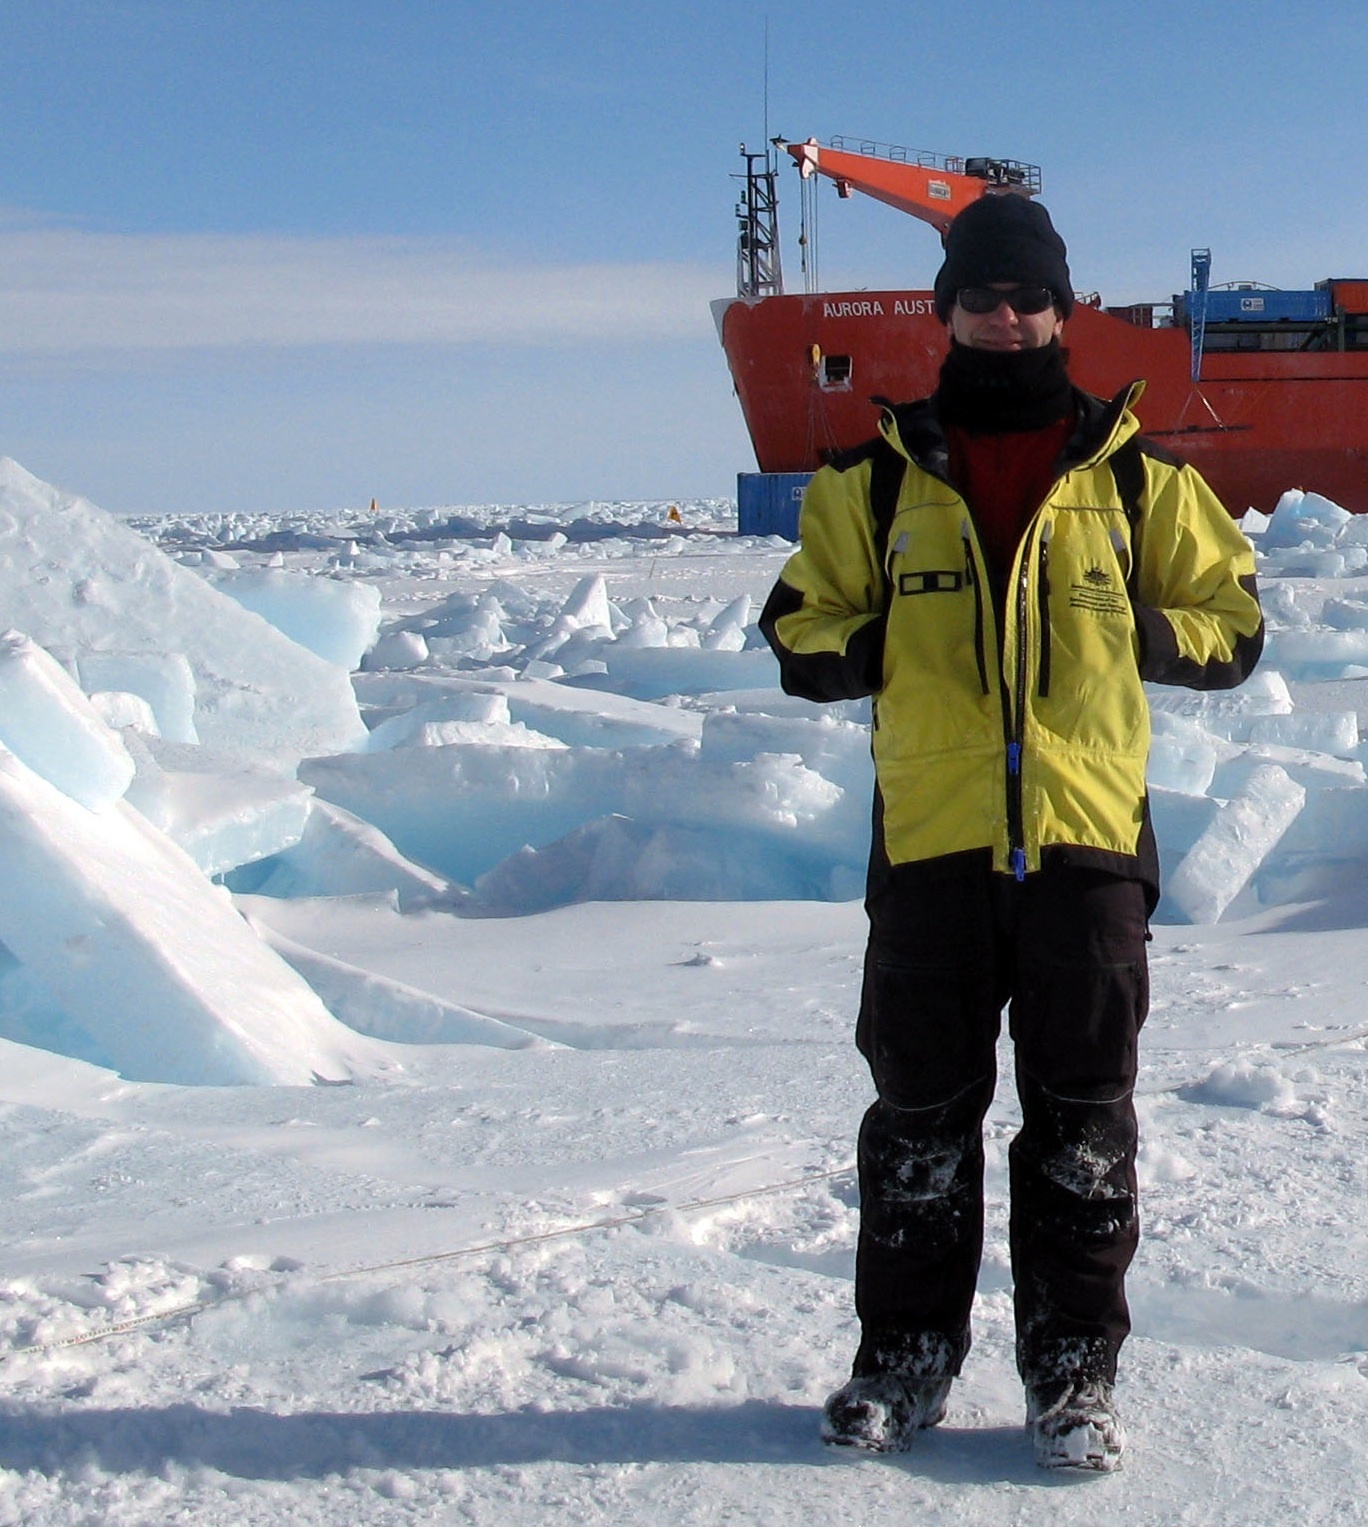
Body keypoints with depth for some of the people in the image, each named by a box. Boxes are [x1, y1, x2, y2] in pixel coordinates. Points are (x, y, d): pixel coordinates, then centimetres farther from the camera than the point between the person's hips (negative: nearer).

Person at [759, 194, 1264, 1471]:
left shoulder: (1137, 479, 8)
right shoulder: (877, 480, 8)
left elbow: (1231, 623, 11)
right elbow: (800, 633, 10)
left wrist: (1128, 635, -6)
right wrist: (901, 646, -6)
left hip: (1087, 839, 0)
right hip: (927, 840, 1)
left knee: (1082, 1119, 6)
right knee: (919, 1112, 8)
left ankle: (1074, 1370, 18)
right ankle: (905, 1356, 22)